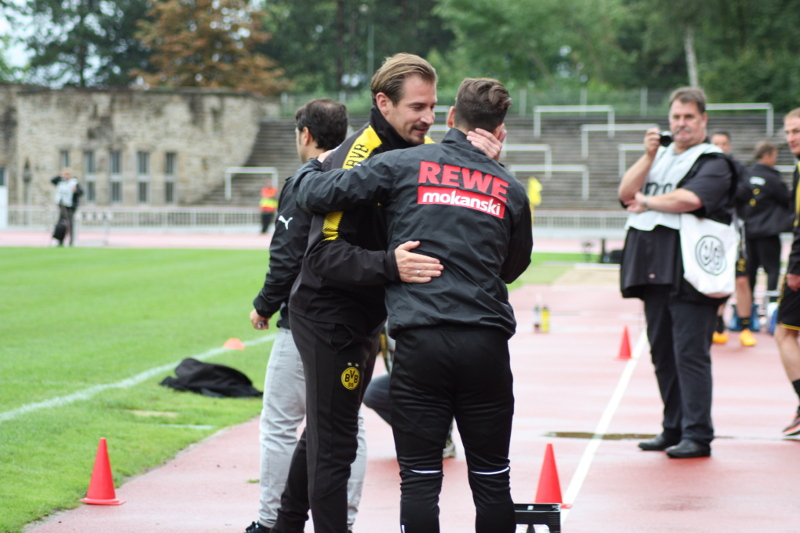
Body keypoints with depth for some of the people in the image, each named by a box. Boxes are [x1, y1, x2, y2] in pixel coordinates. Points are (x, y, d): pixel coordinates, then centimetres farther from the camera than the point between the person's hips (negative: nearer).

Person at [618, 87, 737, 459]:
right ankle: (673, 429, 21)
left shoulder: (713, 162, -1)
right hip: (655, 272, 7)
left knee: (690, 353, -9)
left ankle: (697, 435, -6)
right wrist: (648, 156, -5)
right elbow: (626, 193, 6)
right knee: (662, 353, 12)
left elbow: (689, 199, -19)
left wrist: (646, 201, -4)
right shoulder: (660, 157, 20)